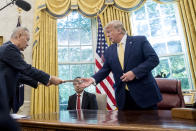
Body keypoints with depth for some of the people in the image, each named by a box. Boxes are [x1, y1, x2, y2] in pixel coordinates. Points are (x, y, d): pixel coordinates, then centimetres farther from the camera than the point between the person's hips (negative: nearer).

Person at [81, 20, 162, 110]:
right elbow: (105, 70, 9)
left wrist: (135, 72, -18)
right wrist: (93, 79, -9)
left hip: (144, 93, -2)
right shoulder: (109, 51, 11)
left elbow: (154, 59, -8)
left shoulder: (140, 40, -1)